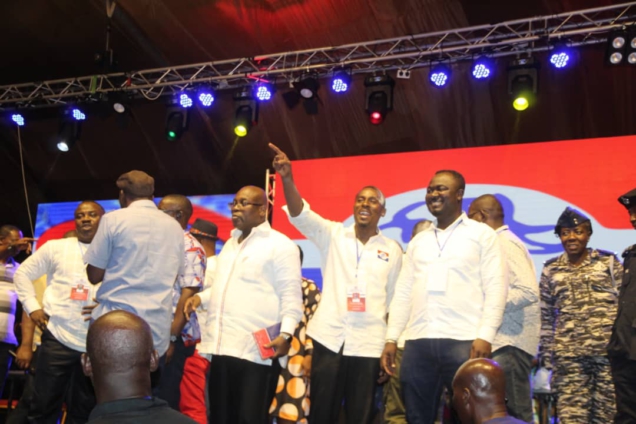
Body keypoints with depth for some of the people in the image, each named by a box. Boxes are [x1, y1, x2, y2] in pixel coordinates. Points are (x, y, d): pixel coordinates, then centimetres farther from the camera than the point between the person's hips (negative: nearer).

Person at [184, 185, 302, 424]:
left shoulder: (280, 244, -3)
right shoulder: (230, 243, 20)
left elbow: (291, 296, -8)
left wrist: (286, 334, -20)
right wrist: (201, 297, 11)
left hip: (257, 350, -7)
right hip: (222, 347, 8)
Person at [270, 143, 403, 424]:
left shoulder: (392, 250, 7)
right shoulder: (333, 235, 4)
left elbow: (393, 299, 10)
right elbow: (300, 214, -11)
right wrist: (287, 178, -28)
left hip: (368, 344, 1)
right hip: (328, 338, -1)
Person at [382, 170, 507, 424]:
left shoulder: (482, 234, 6)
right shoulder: (418, 241, 20)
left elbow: (495, 288, -2)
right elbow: (403, 293, 17)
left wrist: (485, 336, -13)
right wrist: (391, 338, 10)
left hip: (464, 341, -4)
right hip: (417, 342, 4)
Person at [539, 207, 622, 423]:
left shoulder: (608, 262, 7)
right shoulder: (551, 270, 12)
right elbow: (546, 316, 14)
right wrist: (546, 353, 11)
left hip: (609, 349, -1)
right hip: (568, 355, 1)